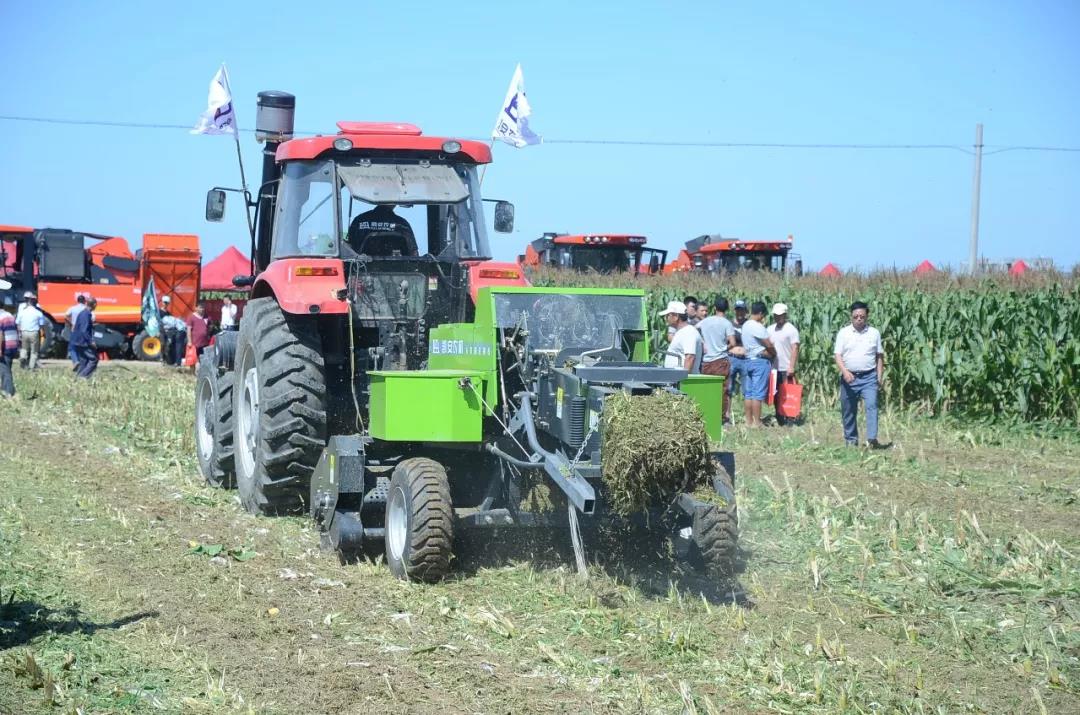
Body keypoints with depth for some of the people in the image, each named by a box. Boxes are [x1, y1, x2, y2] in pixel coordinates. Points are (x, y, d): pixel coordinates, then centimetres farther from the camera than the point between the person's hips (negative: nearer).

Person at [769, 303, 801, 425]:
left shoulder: (791, 330, -7)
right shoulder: (770, 329, 11)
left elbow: (795, 349, -11)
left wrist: (791, 367, -17)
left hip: (786, 369, -6)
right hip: (773, 368, 6)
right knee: (775, 394, 9)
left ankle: (787, 419, 4)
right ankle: (778, 418, 17)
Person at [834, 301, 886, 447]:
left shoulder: (874, 333, 6)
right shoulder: (843, 333, 2)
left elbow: (879, 356, 11)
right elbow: (838, 355, -3)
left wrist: (879, 376, 4)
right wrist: (845, 372, -19)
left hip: (869, 377, -1)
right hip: (849, 377, 1)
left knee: (872, 405, -17)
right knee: (848, 410, 7)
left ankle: (872, 438, -23)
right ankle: (851, 440, 20)